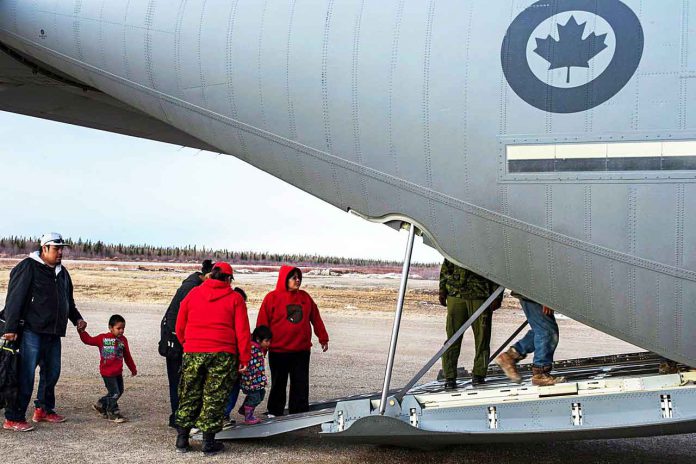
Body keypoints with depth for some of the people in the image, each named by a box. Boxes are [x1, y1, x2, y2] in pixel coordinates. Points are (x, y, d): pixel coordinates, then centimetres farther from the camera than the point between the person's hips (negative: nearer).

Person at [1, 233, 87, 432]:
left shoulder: (61, 272, 17)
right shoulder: (28, 267, -8)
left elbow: (68, 300, 29)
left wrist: (77, 318, 16)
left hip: (53, 333, 8)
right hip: (31, 332, -8)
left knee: (52, 373, 14)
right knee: (26, 376, -8)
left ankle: (44, 410, 29)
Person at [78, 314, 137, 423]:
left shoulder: (123, 340, 5)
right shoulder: (102, 338, -5)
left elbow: (127, 356, 14)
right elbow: (88, 340, 1)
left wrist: (133, 369, 19)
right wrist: (82, 331, -13)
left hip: (118, 372, 6)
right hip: (107, 372, -6)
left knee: (119, 391, 12)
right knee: (114, 392, -6)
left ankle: (100, 405, 29)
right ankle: (113, 413, 10)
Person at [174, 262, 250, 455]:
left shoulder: (193, 294, 8)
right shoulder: (235, 298, 1)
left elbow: (180, 326, 13)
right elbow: (242, 331, -2)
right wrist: (244, 358, 4)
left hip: (193, 353, 3)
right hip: (222, 355, -2)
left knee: (189, 396, 13)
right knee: (214, 398, 4)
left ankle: (182, 439, 16)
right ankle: (209, 442, 7)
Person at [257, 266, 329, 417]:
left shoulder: (305, 297, 8)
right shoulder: (272, 297, -4)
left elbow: (316, 318, 14)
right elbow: (262, 323, -5)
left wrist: (323, 338, 15)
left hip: (302, 350, 3)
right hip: (279, 350, -3)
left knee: (301, 384, 7)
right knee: (278, 383, 8)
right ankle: (274, 413, 21)